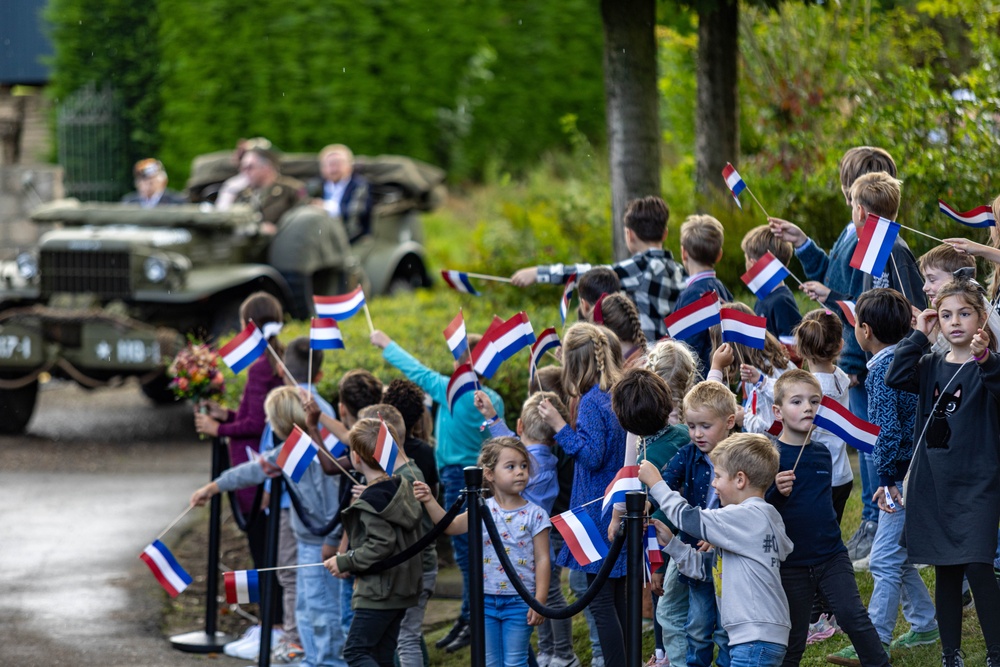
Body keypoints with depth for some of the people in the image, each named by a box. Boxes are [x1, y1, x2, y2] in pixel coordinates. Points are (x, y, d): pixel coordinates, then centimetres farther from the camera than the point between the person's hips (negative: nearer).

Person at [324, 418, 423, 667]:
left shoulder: (372, 499, -18)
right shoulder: (401, 488, 9)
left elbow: (381, 545, -24)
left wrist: (345, 562, -12)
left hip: (379, 592, -9)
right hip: (402, 587, 9)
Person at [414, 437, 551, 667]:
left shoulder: (534, 515, -6)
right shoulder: (482, 510, 3)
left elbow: (542, 559, -6)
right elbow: (451, 526, 2)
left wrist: (540, 600, -11)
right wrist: (430, 501, -12)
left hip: (519, 602, -3)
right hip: (486, 601, 3)